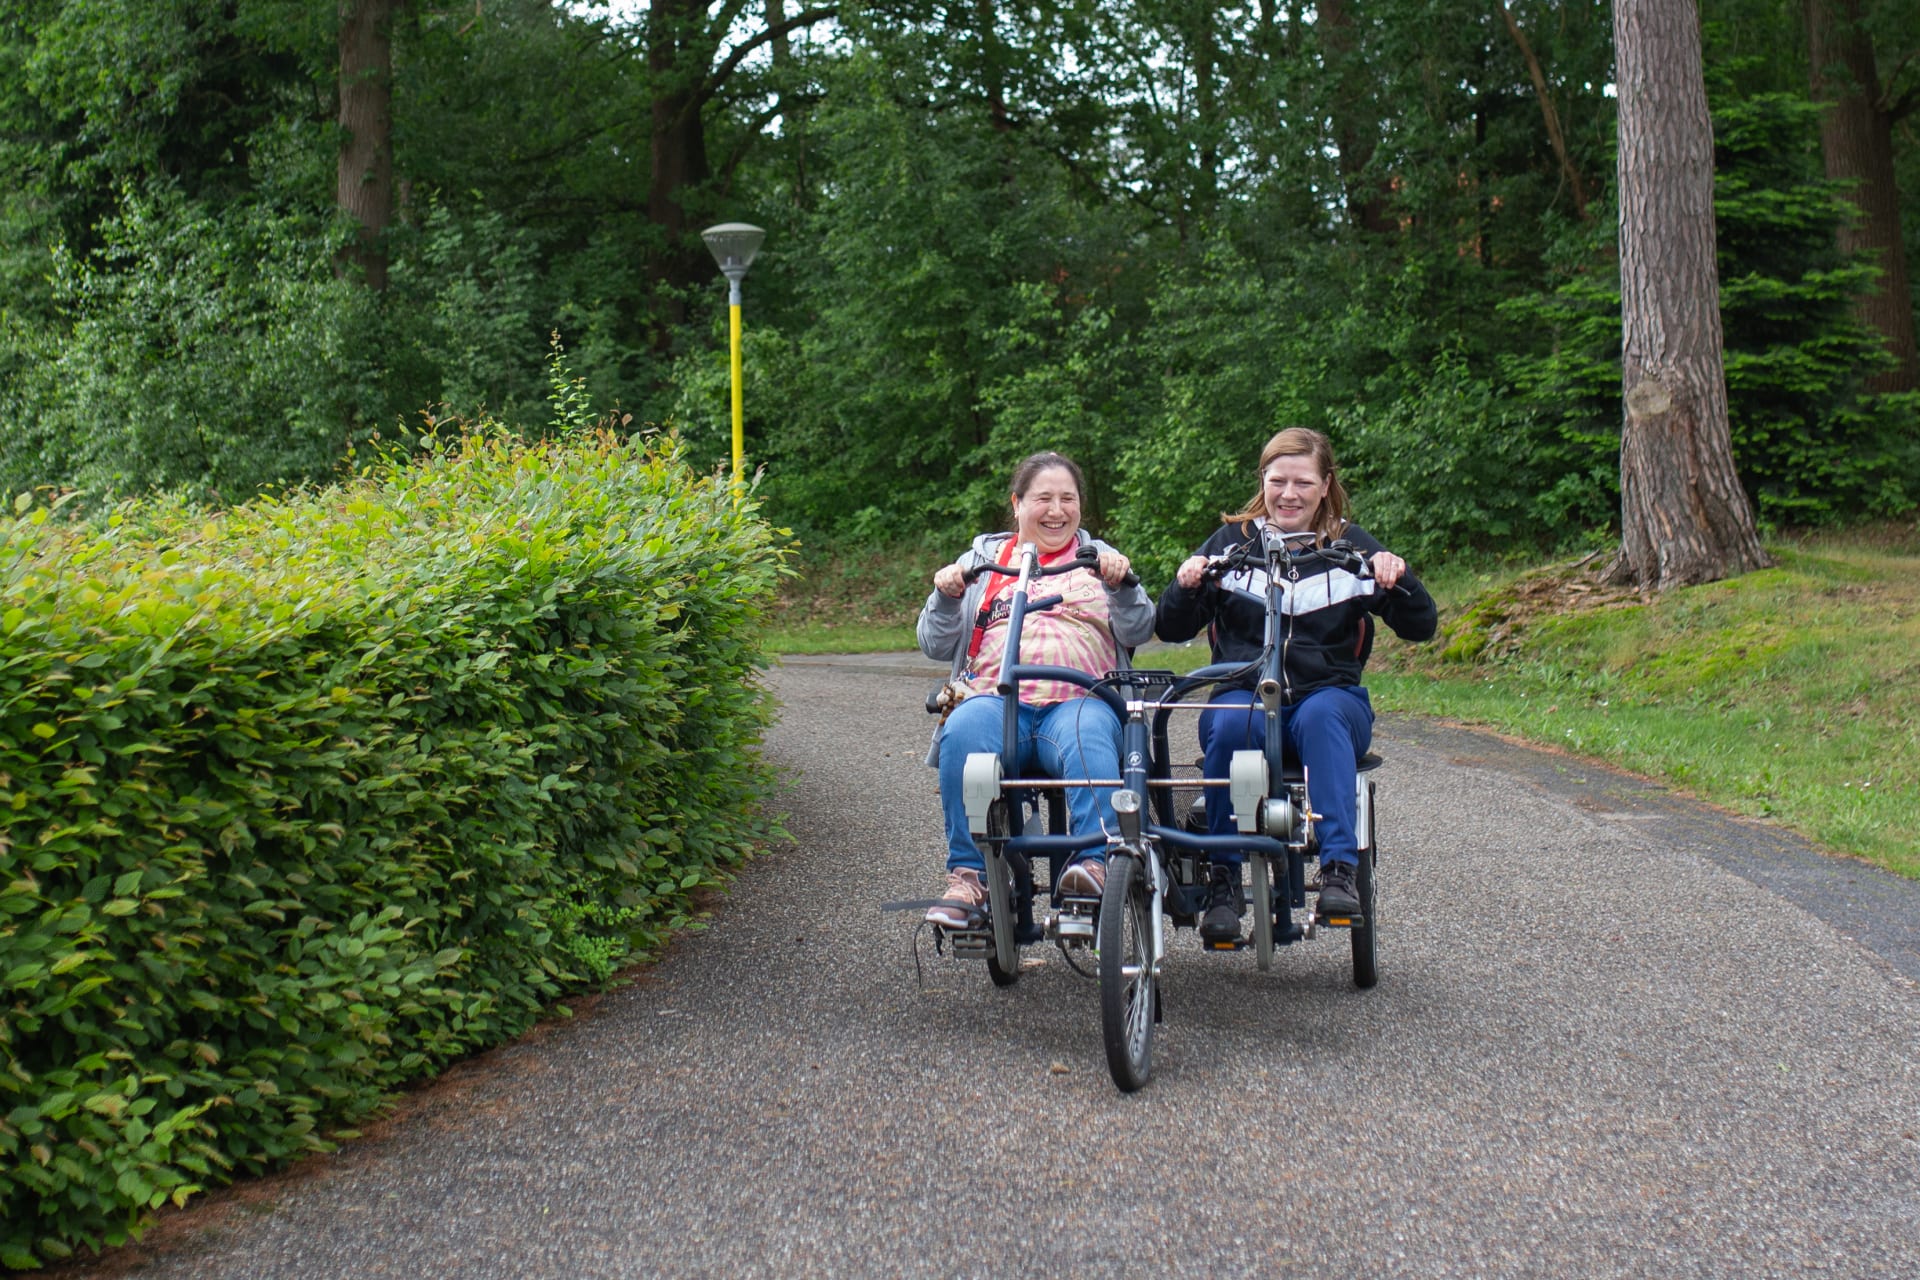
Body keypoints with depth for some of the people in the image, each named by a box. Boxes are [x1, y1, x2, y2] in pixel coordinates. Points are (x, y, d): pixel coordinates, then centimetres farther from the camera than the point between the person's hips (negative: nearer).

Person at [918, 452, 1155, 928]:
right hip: (994, 696, 1)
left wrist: (1121, 585, -10)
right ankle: (968, 875, -32)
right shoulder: (982, 558, 25)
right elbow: (936, 645, 17)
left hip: (1079, 701, 0)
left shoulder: (1098, 558, 24)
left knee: (1089, 742, -37)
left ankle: (1094, 862, -43)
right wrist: (945, 597, -2)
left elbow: (1138, 631, 9)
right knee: (962, 736, -34)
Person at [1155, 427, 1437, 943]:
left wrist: (1399, 579, -18)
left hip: (1330, 697, 0)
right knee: (1230, 725, -34)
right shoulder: (1231, 541, 10)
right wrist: (1186, 585, -17)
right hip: (1243, 693, 0)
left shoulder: (1351, 546, 9)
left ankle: (1339, 868, -39)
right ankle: (1223, 881, -26)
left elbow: (1419, 627, 1)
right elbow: (1172, 629, 4)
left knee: (1320, 715, -35)